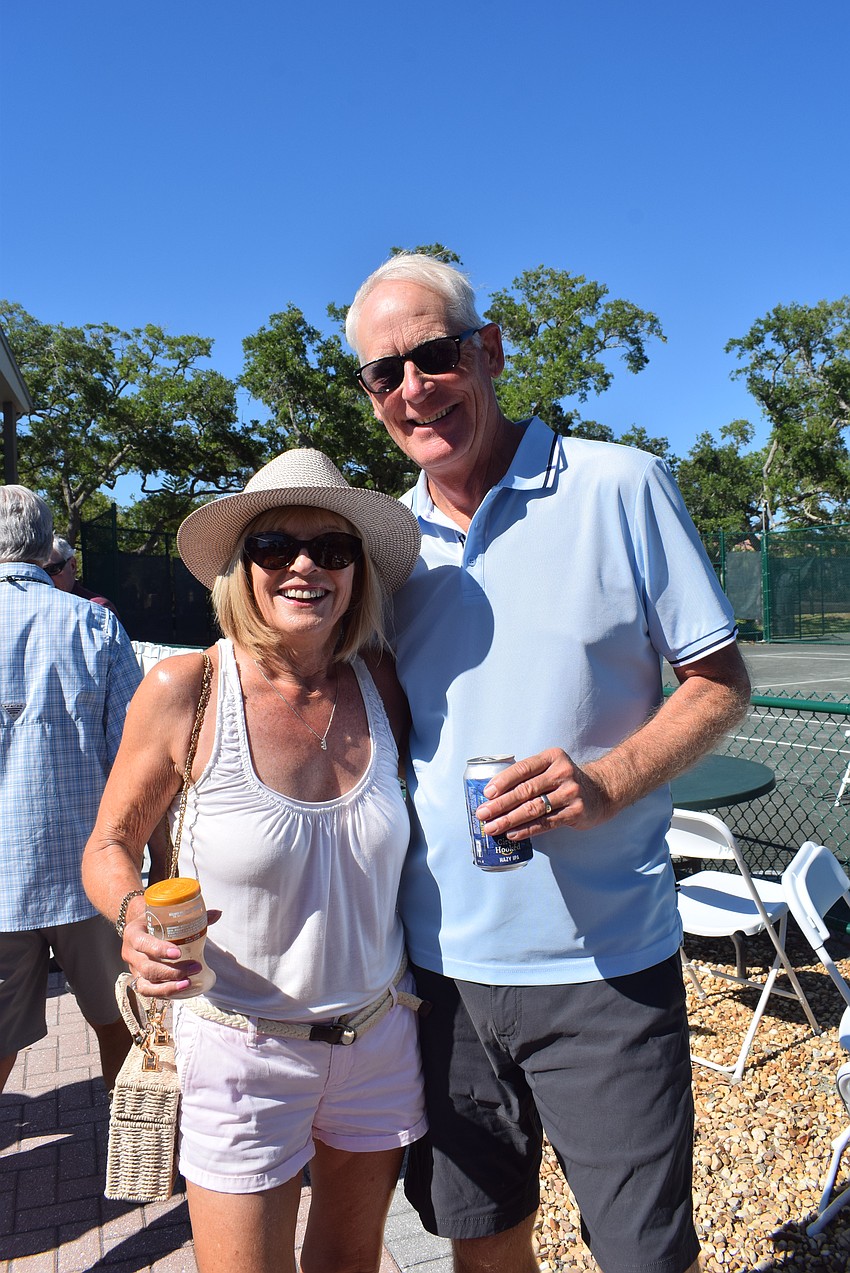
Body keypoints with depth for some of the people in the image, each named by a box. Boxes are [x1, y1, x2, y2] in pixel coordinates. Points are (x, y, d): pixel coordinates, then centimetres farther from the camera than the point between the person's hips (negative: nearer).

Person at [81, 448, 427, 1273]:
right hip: (242, 1052, -3)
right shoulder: (184, 691, -16)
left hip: (380, 1040, 4)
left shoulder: (382, 690, -8)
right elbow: (109, 848, -4)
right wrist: (136, 915, -24)